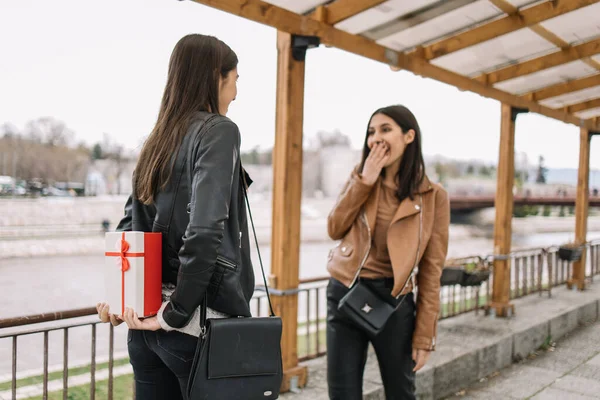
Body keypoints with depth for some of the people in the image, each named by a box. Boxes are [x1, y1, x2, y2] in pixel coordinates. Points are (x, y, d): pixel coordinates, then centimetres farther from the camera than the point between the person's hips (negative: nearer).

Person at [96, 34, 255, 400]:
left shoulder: (158, 141, 11)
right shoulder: (219, 130, -11)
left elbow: (129, 226, 12)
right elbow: (204, 231, -22)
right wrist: (177, 314, -16)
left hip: (146, 321, 7)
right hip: (200, 323, -7)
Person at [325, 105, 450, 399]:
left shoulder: (432, 196, -6)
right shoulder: (360, 177, 5)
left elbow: (431, 270, -6)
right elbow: (335, 230, -4)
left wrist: (424, 334, -7)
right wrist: (364, 181, -12)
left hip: (392, 300, -2)